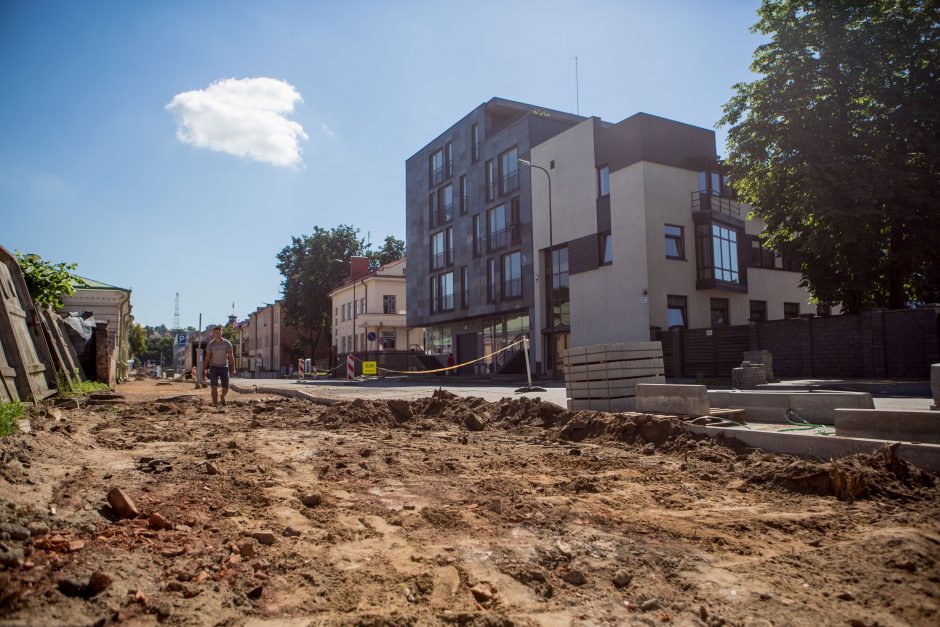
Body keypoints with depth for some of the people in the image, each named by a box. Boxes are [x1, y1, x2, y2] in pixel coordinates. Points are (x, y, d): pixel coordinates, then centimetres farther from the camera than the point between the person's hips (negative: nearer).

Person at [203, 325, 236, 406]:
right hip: (213, 368, -1)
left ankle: (222, 397, 39)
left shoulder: (227, 343, -2)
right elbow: (207, 358, 2)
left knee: (225, 389, 6)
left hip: (224, 367, 1)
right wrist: (204, 370, -5)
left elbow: (231, 357, -3)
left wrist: (233, 369, -12)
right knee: (214, 387, -13)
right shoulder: (210, 345, -1)